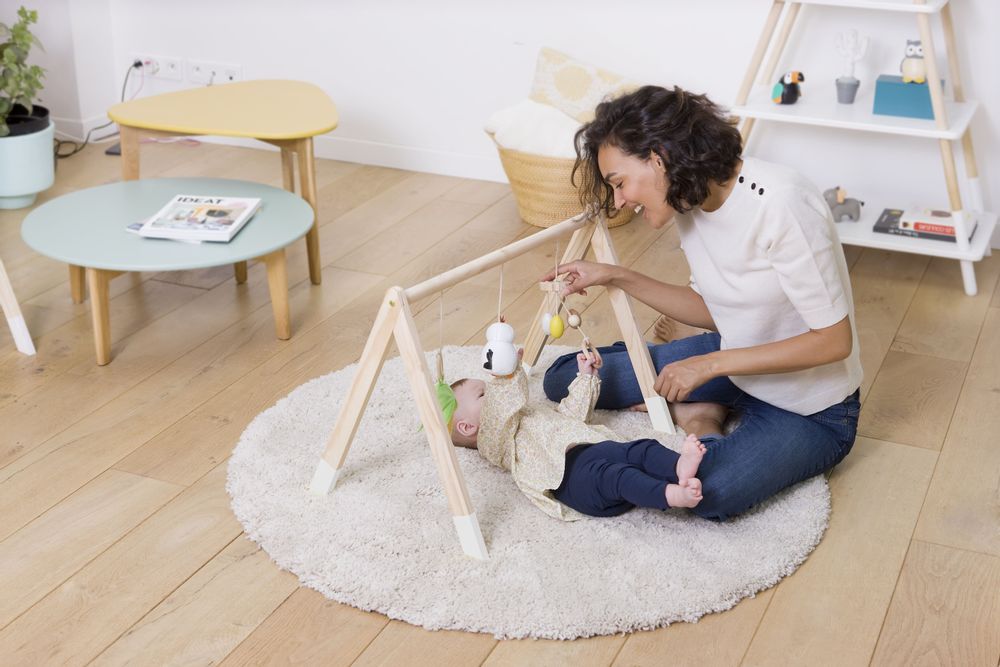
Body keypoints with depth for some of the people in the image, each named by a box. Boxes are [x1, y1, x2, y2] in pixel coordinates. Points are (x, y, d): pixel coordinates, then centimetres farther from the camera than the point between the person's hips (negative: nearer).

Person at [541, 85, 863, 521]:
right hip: (734, 362, 7)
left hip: (811, 410, -7)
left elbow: (833, 341, -26)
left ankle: (703, 426, -5)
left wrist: (711, 365, -25)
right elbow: (715, 310, 7)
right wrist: (617, 278, -1)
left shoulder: (778, 205, -30)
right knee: (565, 378, 2)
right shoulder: (689, 202, -6)